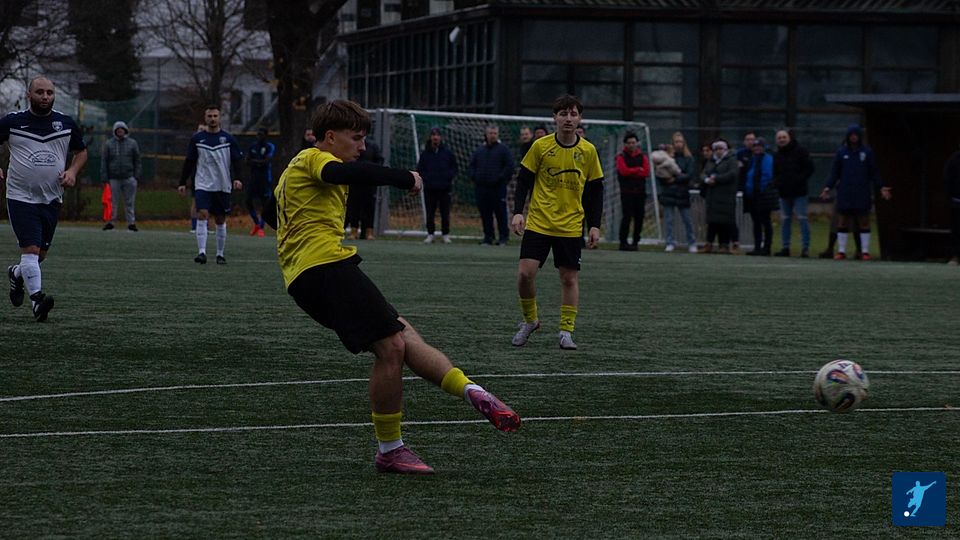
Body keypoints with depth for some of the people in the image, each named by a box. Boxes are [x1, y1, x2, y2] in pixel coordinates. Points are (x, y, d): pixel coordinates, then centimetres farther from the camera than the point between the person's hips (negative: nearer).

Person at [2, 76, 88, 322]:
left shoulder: (66, 124, 6)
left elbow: (81, 151, 18)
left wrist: (72, 171, -1)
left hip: (52, 199, 4)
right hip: (21, 197, -4)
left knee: (41, 253, 12)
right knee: (31, 249, -16)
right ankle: (37, 299, -20)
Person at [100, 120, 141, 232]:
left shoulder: (132, 143, 10)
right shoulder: (108, 144, 8)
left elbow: (137, 160, 10)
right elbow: (103, 161, 6)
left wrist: (136, 176, 1)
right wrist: (105, 178, -1)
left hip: (129, 177, 0)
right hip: (114, 178, 0)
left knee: (129, 202, 2)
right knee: (113, 202, 0)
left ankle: (131, 222, 5)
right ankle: (110, 221, 4)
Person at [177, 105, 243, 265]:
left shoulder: (228, 139, 3)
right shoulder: (197, 139, 5)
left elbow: (237, 160, 3)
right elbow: (189, 162, 9)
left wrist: (237, 178, -13)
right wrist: (183, 183, 5)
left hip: (222, 186, 1)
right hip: (202, 185, -1)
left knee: (220, 220, 7)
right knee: (202, 215, -17)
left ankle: (220, 254, 18)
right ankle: (202, 252, -21)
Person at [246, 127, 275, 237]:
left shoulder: (270, 147, -6)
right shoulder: (253, 146, 10)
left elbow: (267, 161, -16)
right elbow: (247, 161, 5)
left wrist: (254, 161, -8)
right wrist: (260, 162, -11)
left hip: (265, 178, -5)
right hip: (254, 177, 5)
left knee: (264, 202, -3)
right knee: (249, 201, 2)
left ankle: (261, 227, 6)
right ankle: (256, 223, 21)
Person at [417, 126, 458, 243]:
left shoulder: (447, 153, 5)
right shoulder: (425, 153, 6)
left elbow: (455, 168, 11)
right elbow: (419, 169, 11)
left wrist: (448, 176, -6)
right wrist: (426, 178, -5)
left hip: (444, 188, -1)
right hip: (429, 188, 1)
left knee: (445, 213, 1)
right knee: (430, 213, 2)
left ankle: (445, 234, 10)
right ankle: (430, 234, 11)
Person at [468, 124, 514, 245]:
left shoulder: (503, 149, 1)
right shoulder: (479, 150, 15)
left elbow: (509, 166, -5)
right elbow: (471, 166, 20)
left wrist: (501, 178, -11)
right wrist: (473, 176, 4)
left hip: (498, 188, -5)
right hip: (482, 188, 5)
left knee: (500, 213, -4)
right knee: (485, 215, 6)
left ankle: (504, 237, 0)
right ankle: (488, 237, 13)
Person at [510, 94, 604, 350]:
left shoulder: (588, 151, 0)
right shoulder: (541, 146, -4)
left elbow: (595, 190, 7)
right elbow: (524, 180, 2)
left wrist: (595, 225, 2)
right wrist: (517, 212, -9)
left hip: (571, 226, 1)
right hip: (538, 222, -1)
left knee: (570, 278, 2)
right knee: (525, 272, -10)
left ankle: (566, 331, 10)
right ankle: (530, 320, 12)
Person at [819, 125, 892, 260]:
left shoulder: (867, 152, 4)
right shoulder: (841, 152, 6)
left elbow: (874, 173, 7)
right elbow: (835, 173, 7)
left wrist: (881, 187, -3)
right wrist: (828, 187, -4)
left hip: (862, 194, -1)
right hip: (845, 194, 1)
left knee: (864, 222, 0)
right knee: (843, 222, 1)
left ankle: (865, 251, 4)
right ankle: (841, 251, 6)